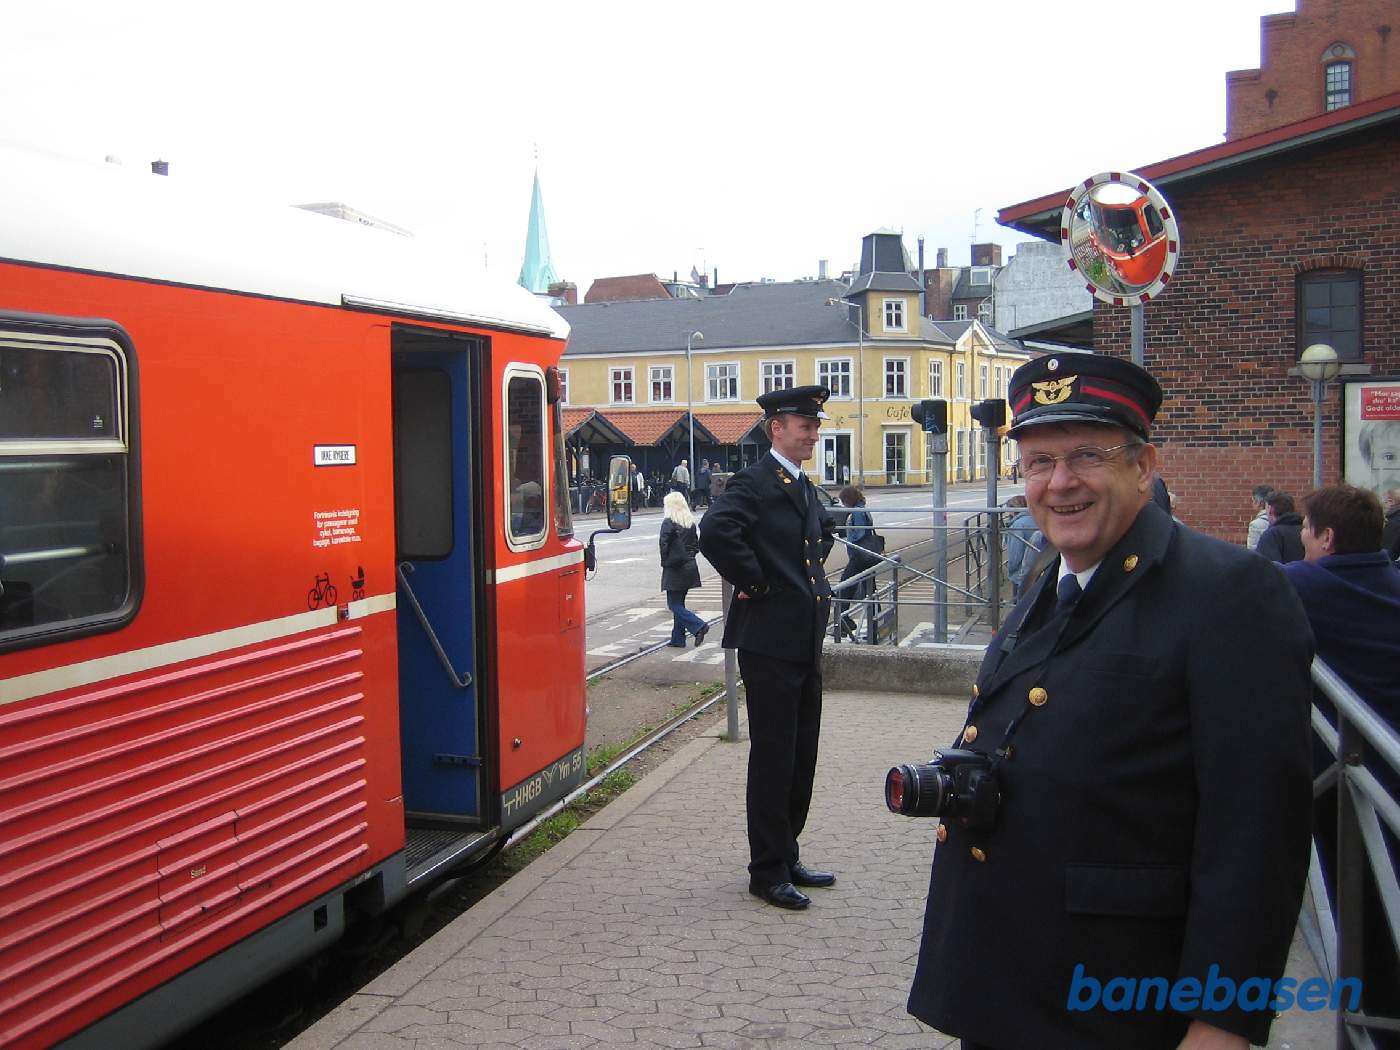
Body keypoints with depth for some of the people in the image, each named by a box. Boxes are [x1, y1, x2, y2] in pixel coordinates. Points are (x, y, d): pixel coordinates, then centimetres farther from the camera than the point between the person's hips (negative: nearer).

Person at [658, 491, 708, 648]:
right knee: (679, 603, 14)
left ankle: (698, 626, -17)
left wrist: (665, 562, -4)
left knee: (674, 604, -2)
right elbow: (696, 544, 12)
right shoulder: (690, 522, 9)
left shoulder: (668, 522, -13)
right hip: (690, 567, 7)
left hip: (674, 570, -7)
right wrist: (689, 556, 14)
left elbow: (664, 544, -16)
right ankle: (678, 639, 17)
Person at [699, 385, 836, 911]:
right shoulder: (753, 483, -13)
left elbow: (825, 529, 36)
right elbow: (715, 532, -32)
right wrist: (754, 583, -20)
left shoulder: (804, 488, 15)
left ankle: (787, 857, 27)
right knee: (773, 758, -1)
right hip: (770, 642, -9)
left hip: (807, 641, 9)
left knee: (801, 757, 15)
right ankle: (767, 871, 9)